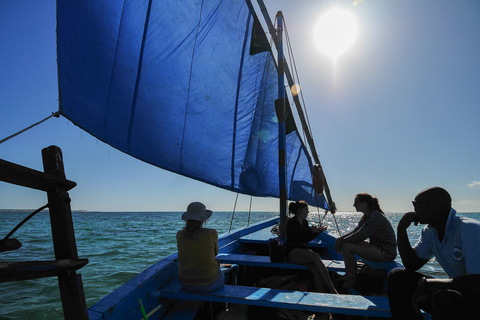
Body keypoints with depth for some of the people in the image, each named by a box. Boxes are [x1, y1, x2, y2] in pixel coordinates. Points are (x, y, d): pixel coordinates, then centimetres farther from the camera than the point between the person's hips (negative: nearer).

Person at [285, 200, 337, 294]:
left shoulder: (305, 222, 16)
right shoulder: (291, 223, -7)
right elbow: (297, 240, -15)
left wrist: (319, 231, 12)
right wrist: (310, 231, -15)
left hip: (304, 250, 7)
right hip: (292, 252, -7)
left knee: (315, 267, -26)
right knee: (316, 257, -30)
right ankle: (331, 289, -27)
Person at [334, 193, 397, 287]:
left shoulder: (376, 216, -21)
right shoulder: (366, 216, 9)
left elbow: (360, 236, -24)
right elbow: (355, 231, 11)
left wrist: (342, 241, -14)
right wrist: (341, 238, -5)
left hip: (386, 253, -10)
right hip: (377, 247, 10)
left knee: (346, 247, -21)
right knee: (345, 243, 8)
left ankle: (353, 279, -5)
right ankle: (348, 274, 12)